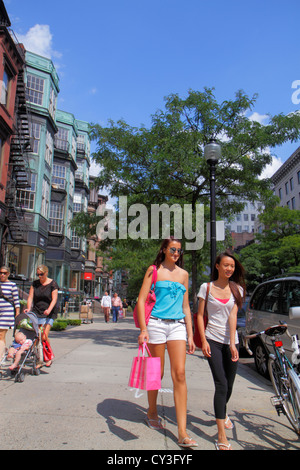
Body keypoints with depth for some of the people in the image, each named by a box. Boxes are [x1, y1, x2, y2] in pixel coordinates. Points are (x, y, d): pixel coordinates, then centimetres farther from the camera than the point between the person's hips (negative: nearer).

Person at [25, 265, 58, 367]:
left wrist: (49, 310, -26)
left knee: (44, 336, -11)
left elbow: (54, 299, -10)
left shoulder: (52, 284, -4)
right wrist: (29, 308, -13)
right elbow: (30, 297, 4)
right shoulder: (35, 284, 9)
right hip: (36, 312, 4)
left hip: (49, 313, -4)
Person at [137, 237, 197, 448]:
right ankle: (152, 412, 36)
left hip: (178, 325, 3)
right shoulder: (154, 270, 3)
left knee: (180, 374, -6)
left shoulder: (183, 274, 13)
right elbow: (141, 300, -2)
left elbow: (185, 306, 15)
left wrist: (190, 335, 11)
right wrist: (143, 329, -12)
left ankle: (182, 433, -1)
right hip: (157, 323, -2)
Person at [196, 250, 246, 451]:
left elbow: (233, 316, -7)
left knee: (229, 385, 13)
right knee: (221, 385, -10)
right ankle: (222, 437, -2)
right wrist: (204, 341, -7)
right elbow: (200, 315, 0)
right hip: (213, 340, -2)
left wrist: (232, 343, -15)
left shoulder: (237, 289, 3)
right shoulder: (206, 287, -1)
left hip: (231, 341, 3)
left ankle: (223, 413, 45)